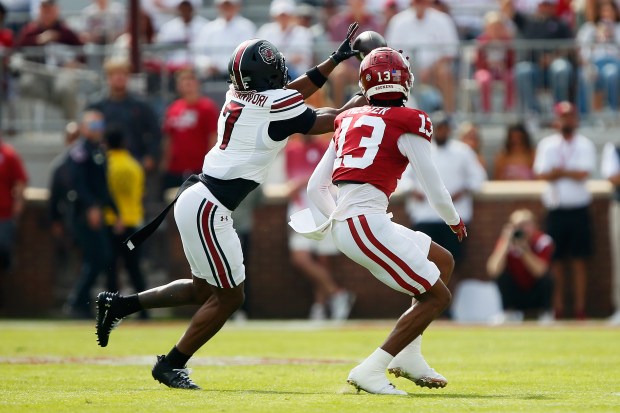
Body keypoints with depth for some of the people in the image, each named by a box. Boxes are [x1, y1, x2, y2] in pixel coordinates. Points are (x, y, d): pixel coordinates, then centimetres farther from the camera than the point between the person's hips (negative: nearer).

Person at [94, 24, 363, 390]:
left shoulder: (239, 97, 10)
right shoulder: (277, 106, -13)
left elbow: (288, 95, 26)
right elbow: (325, 122, 2)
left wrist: (336, 60, 29)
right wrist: (362, 103, 18)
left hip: (197, 198, 9)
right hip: (207, 208, -9)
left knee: (204, 290, 21)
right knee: (229, 297, 2)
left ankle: (120, 304, 22)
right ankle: (171, 365, 10)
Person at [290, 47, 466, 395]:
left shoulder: (350, 122, 16)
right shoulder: (408, 125, -4)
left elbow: (317, 187, 18)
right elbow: (436, 191, -3)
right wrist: (455, 221, 17)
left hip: (343, 223, 8)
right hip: (367, 223, -8)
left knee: (443, 262, 22)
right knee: (436, 296, 0)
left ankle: (408, 355, 20)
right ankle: (371, 371, -6)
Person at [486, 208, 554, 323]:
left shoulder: (543, 241, -18)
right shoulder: (505, 241, -17)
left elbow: (539, 271, -32)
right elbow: (493, 271, -33)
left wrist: (524, 249, -41)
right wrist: (505, 244, -36)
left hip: (537, 295, -1)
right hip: (515, 296, 1)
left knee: (546, 277, -29)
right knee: (501, 273, -25)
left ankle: (545, 313, -7)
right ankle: (510, 312, -9)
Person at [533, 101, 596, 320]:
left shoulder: (585, 145, 4)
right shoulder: (547, 144, 8)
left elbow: (584, 173, -11)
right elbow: (541, 174, -5)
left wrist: (559, 171, -7)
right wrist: (571, 173, -12)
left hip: (579, 209, -1)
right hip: (555, 209, 1)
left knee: (578, 260, -1)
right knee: (556, 260, 1)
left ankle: (580, 308, 0)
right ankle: (557, 308, 4)